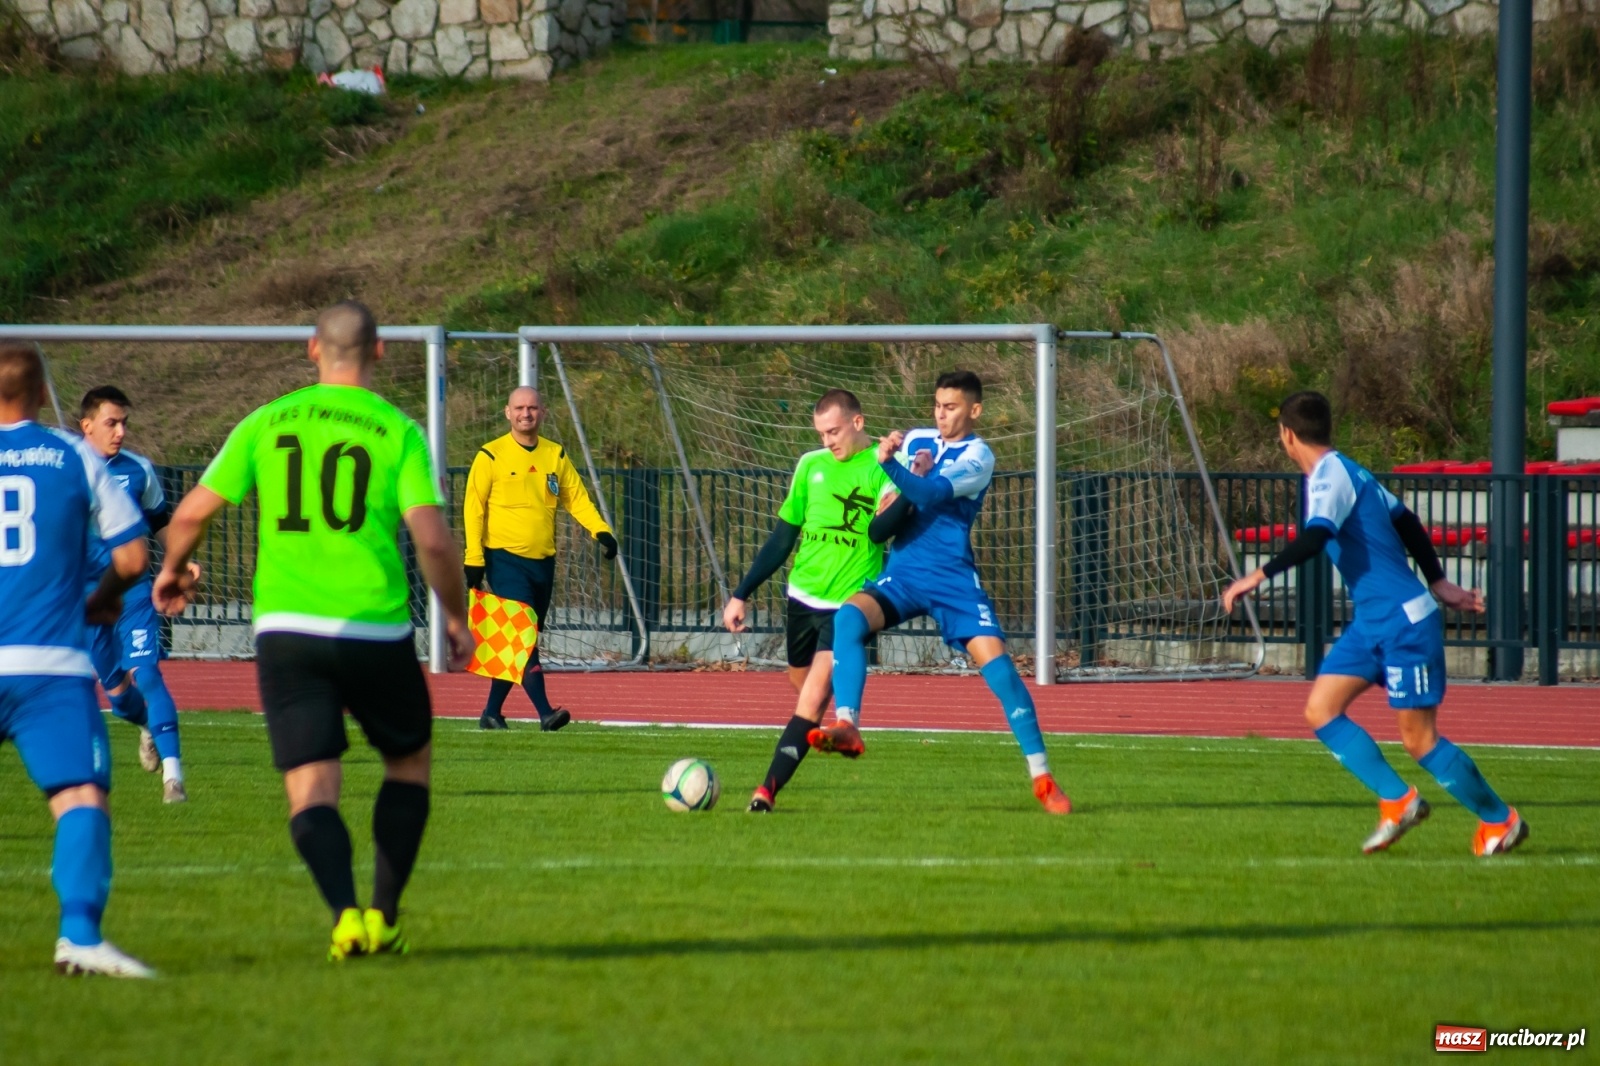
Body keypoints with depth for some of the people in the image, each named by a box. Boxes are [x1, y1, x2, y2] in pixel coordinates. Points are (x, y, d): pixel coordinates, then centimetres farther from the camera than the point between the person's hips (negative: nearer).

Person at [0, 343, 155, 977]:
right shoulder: (75, 458, 5)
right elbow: (132, 556, 5)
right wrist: (103, 601, 24)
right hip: (52, 664, -2)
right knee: (82, 796, -9)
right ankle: (79, 933, -27)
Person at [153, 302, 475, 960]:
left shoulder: (267, 424, 6)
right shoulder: (397, 431, -1)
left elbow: (192, 514, 5)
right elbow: (432, 539, -10)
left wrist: (172, 570, 26)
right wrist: (457, 620, 5)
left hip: (285, 628, 1)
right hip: (375, 630, -1)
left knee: (312, 790, 0)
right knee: (410, 762, 21)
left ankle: (346, 913, -23)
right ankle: (384, 917, 14)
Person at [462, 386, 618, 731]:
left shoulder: (556, 455, 10)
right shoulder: (491, 456, -3)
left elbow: (576, 498, 9)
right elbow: (474, 508, -3)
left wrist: (601, 531, -8)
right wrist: (474, 558, -10)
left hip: (543, 561, 5)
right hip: (506, 560, -5)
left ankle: (492, 712, 22)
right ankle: (545, 712, -23)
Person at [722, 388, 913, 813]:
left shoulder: (883, 466, -4)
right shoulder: (811, 465, 9)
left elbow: (880, 531, -18)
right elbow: (781, 538, 15)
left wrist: (908, 495, -37)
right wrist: (740, 595, 13)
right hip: (802, 598, 5)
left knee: (814, 697, -16)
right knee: (805, 691, 11)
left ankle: (768, 789, -22)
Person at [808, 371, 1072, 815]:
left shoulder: (978, 457, -6)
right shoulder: (916, 441, 13)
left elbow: (930, 493, -23)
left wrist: (889, 462, -36)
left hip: (953, 578, -4)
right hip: (901, 573, 4)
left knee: (995, 660, -14)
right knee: (849, 615, -27)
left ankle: (1041, 775, -3)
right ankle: (847, 727, -36)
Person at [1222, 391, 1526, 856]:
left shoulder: (1330, 476, -14)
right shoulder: (1348, 473, 15)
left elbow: (1315, 537, -32)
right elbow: (1406, 522, 23)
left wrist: (1260, 576, -32)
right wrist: (1437, 582, 31)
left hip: (1404, 622, -10)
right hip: (1372, 623, 10)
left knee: (1419, 738, -5)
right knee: (1320, 710, 0)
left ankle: (1500, 820, 8)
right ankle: (1397, 800, 1)